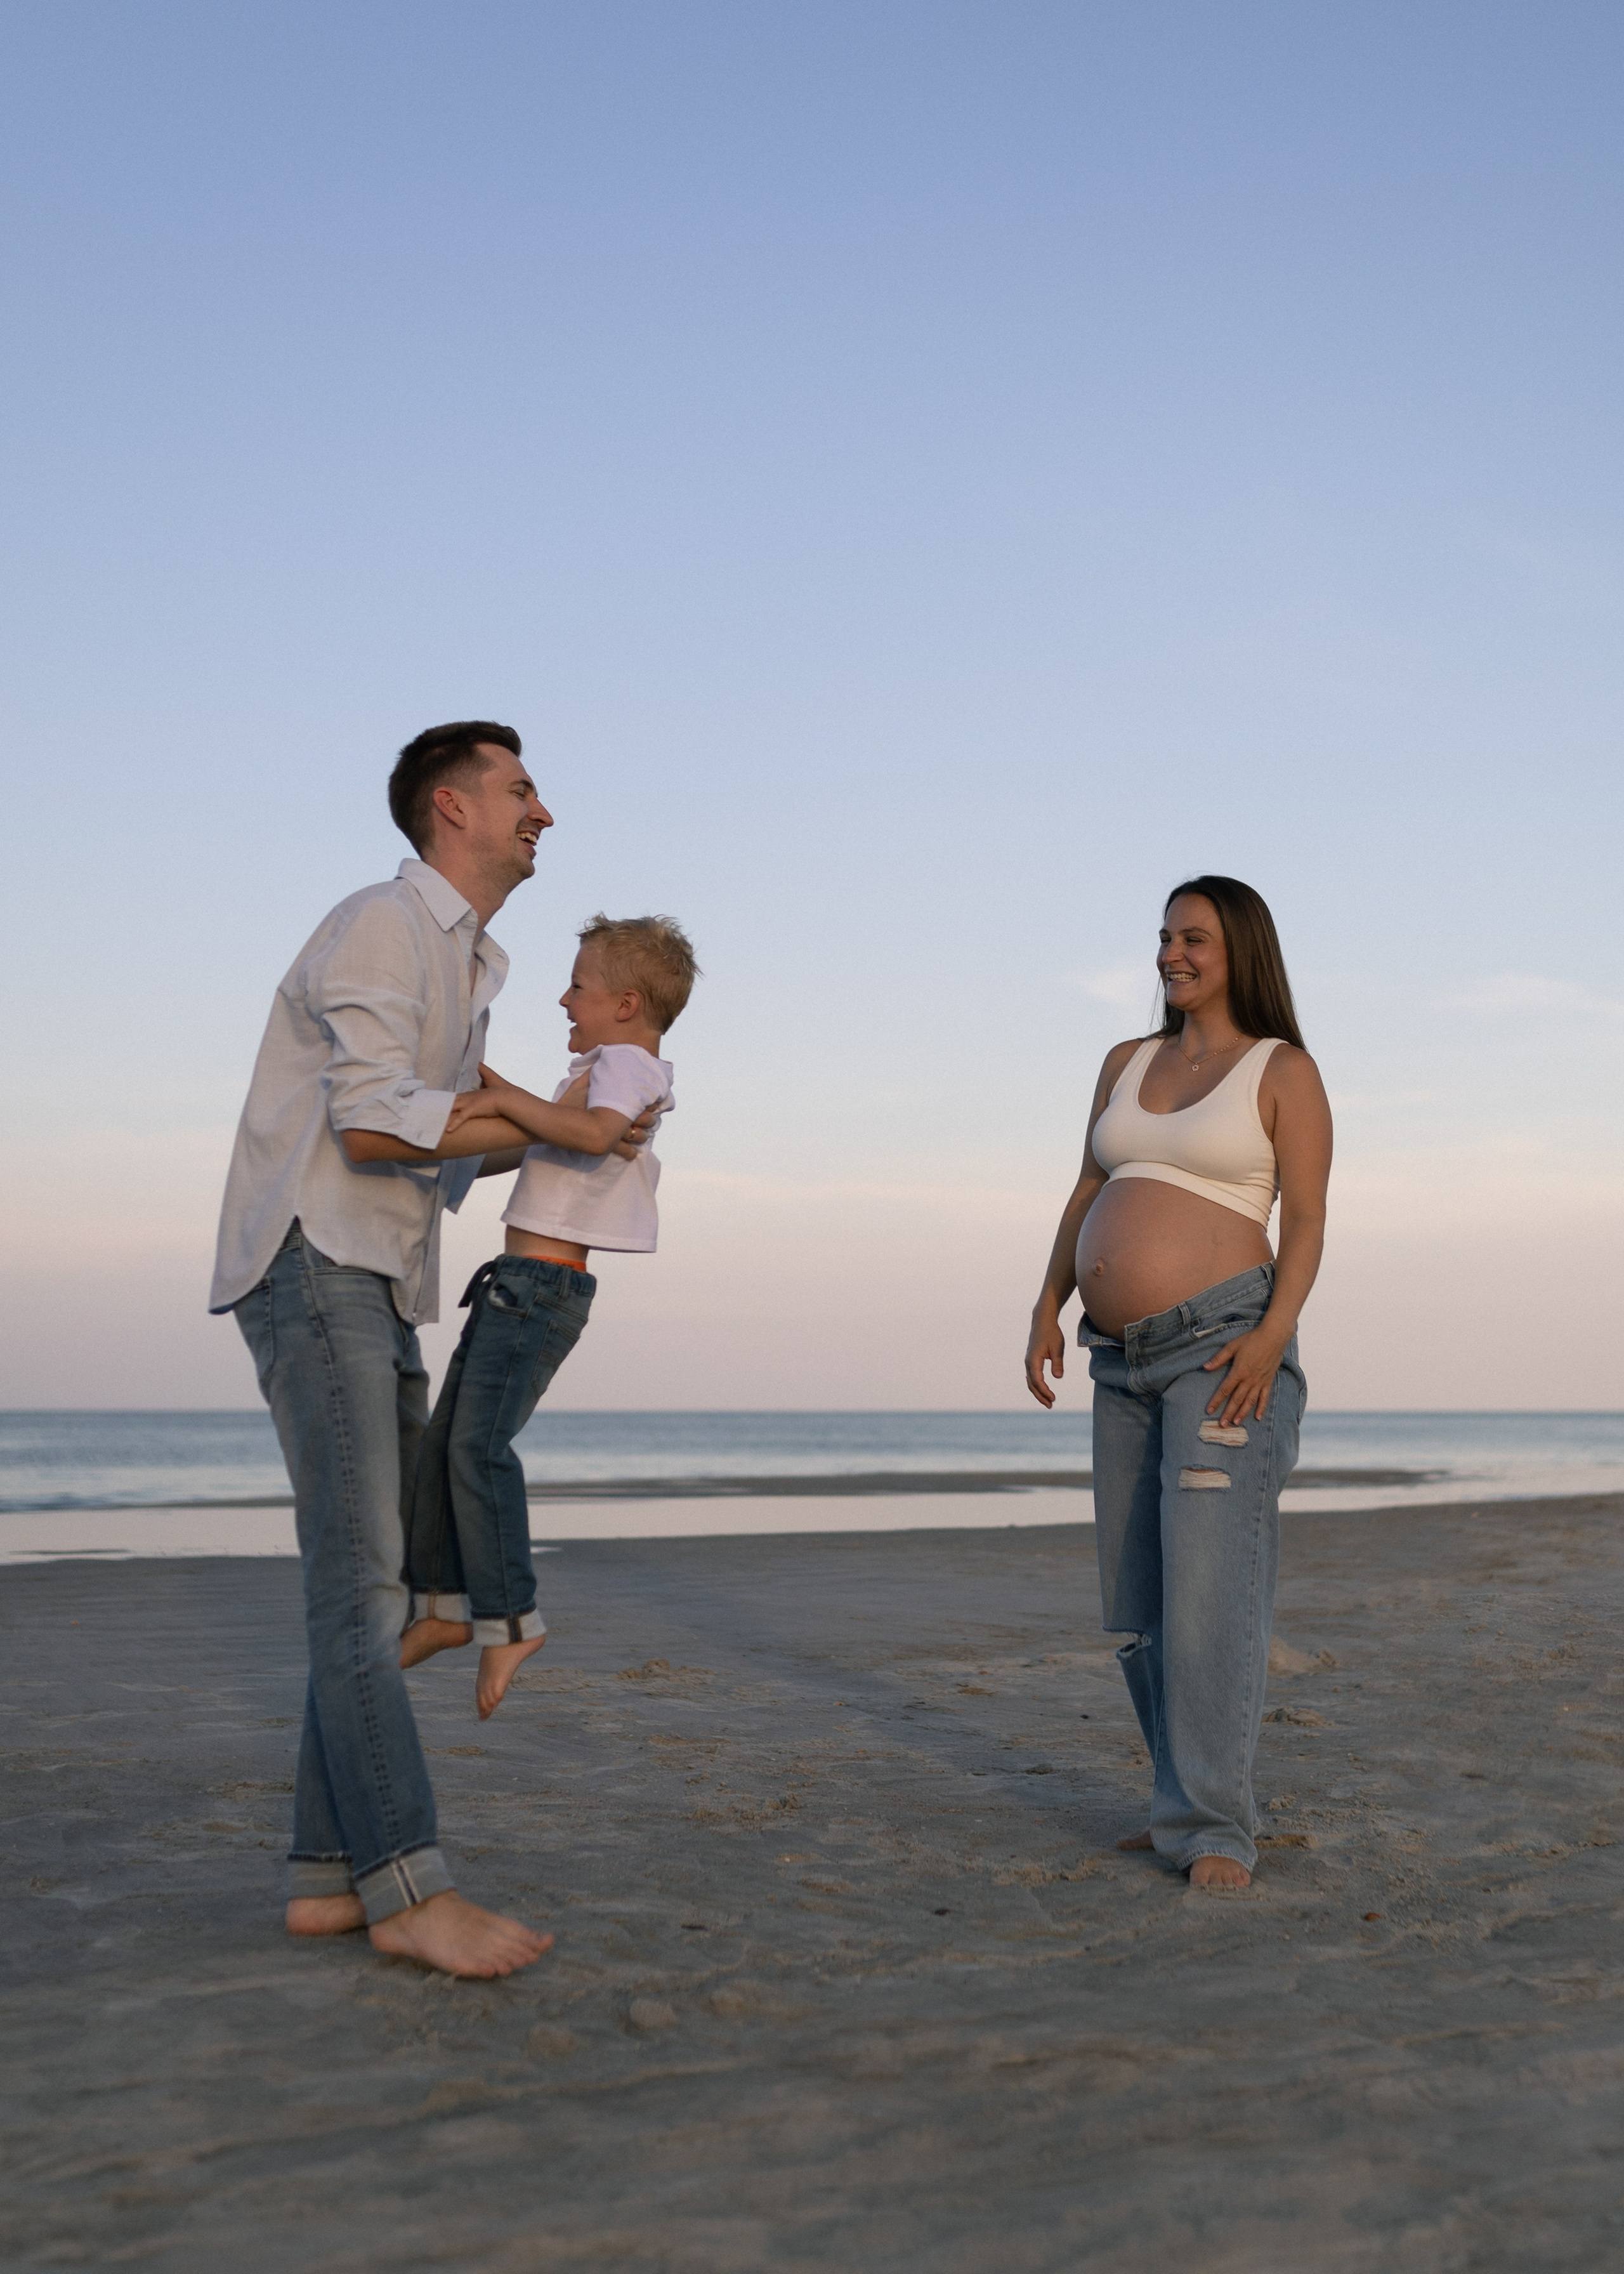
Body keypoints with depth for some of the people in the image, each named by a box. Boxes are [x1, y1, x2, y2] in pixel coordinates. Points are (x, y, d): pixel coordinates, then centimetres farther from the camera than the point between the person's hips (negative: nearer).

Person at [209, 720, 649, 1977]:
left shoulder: (468, 968, 21)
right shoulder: (380, 925, -9)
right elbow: (372, 1128, -21)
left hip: (380, 1296, 10)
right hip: (309, 1271, -10)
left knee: (375, 1584, 5)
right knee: (359, 1577, -16)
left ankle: (333, 1872, 6)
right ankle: (408, 1884, -19)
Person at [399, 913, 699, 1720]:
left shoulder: (625, 1063, -11)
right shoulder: (609, 1069, 21)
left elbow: (593, 1132, -33)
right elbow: (537, 1125, 36)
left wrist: (503, 1101, -27)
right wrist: (478, 1077, 29)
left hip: (542, 1287, -11)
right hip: (515, 1286, 11)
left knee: (479, 1444, -20)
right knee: (441, 1442, 12)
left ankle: (509, 1617, -17)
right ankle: (441, 1607, 18)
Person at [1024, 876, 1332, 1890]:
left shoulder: (1285, 1070, 0)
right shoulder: (1128, 1064, 16)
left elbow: (1308, 1222, -6)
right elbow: (1088, 1197, 17)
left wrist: (1273, 1335, -20)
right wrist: (1049, 1307, 5)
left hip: (1224, 1345, -7)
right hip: (1127, 1360, 7)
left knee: (1211, 1587, -13)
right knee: (1139, 1600, 8)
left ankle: (1215, 1830, -8)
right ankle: (1192, 1804, 19)